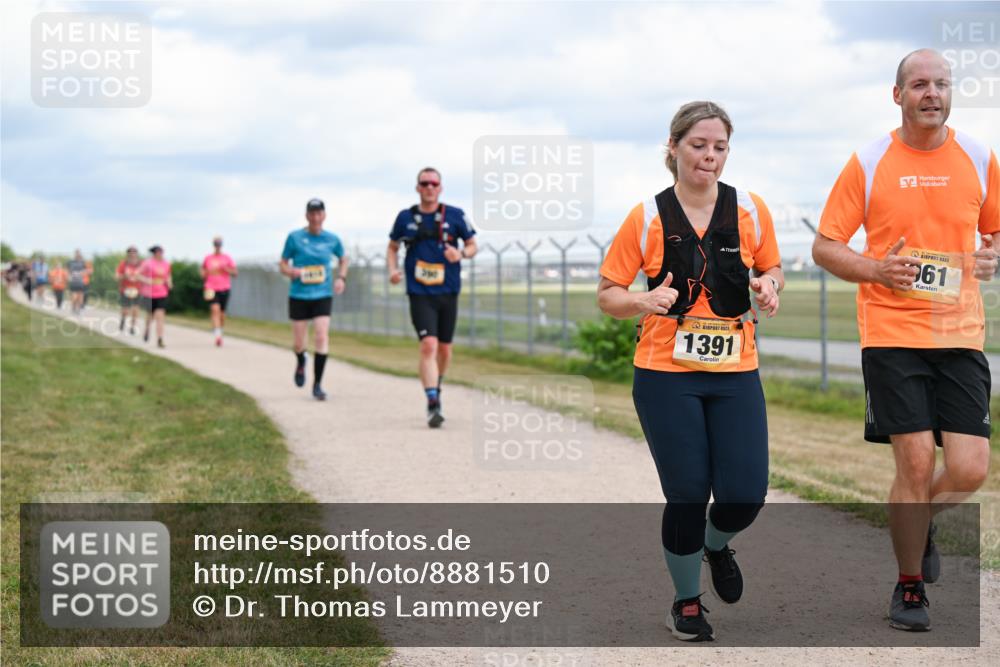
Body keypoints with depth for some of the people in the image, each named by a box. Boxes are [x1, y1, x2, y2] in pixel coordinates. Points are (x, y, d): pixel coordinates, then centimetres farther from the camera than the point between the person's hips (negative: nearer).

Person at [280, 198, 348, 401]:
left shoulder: (331, 239, 2)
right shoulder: (295, 237, -2)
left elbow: (343, 259, 21)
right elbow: (283, 264, 5)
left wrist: (341, 278, 4)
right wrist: (292, 272, -17)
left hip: (323, 295, 0)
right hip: (298, 295, 0)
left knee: (322, 337, -14)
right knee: (298, 344, 4)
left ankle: (317, 384, -4)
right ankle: (301, 362, 42)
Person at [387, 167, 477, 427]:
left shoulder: (455, 215, 0)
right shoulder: (405, 217, 2)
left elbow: (472, 246, 8)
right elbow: (392, 247, 16)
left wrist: (461, 253, -14)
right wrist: (393, 269, -3)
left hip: (448, 291, 2)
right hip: (420, 293, -2)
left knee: (444, 348, 12)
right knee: (428, 345, -16)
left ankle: (436, 386, 41)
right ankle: (432, 405, -18)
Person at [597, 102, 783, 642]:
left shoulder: (750, 211, 1)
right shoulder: (647, 217, -4)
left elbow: (772, 268, 16)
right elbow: (607, 294, 1)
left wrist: (769, 286, -8)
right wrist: (644, 301, -20)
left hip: (735, 373, 2)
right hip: (666, 377, -2)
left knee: (745, 495, -6)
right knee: (687, 494, -3)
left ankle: (716, 545, 32)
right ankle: (686, 604, 22)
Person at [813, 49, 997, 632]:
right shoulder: (869, 164, 0)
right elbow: (825, 247, 4)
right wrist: (878, 269, -14)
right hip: (892, 332, -2)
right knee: (916, 462, -6)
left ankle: (919, 520, 30)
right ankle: (910, 587, 15)